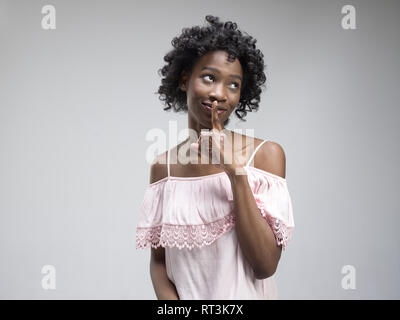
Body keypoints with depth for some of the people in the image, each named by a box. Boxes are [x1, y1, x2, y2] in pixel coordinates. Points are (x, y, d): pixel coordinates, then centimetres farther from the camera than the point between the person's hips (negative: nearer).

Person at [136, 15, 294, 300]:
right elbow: (158, 259, 1)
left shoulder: (266, 154, -11)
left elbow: (266, 266, -17)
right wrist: (170, 301, -18)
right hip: (183, 296, 2)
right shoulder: (162, 166, -4)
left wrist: (236, 173, -24)